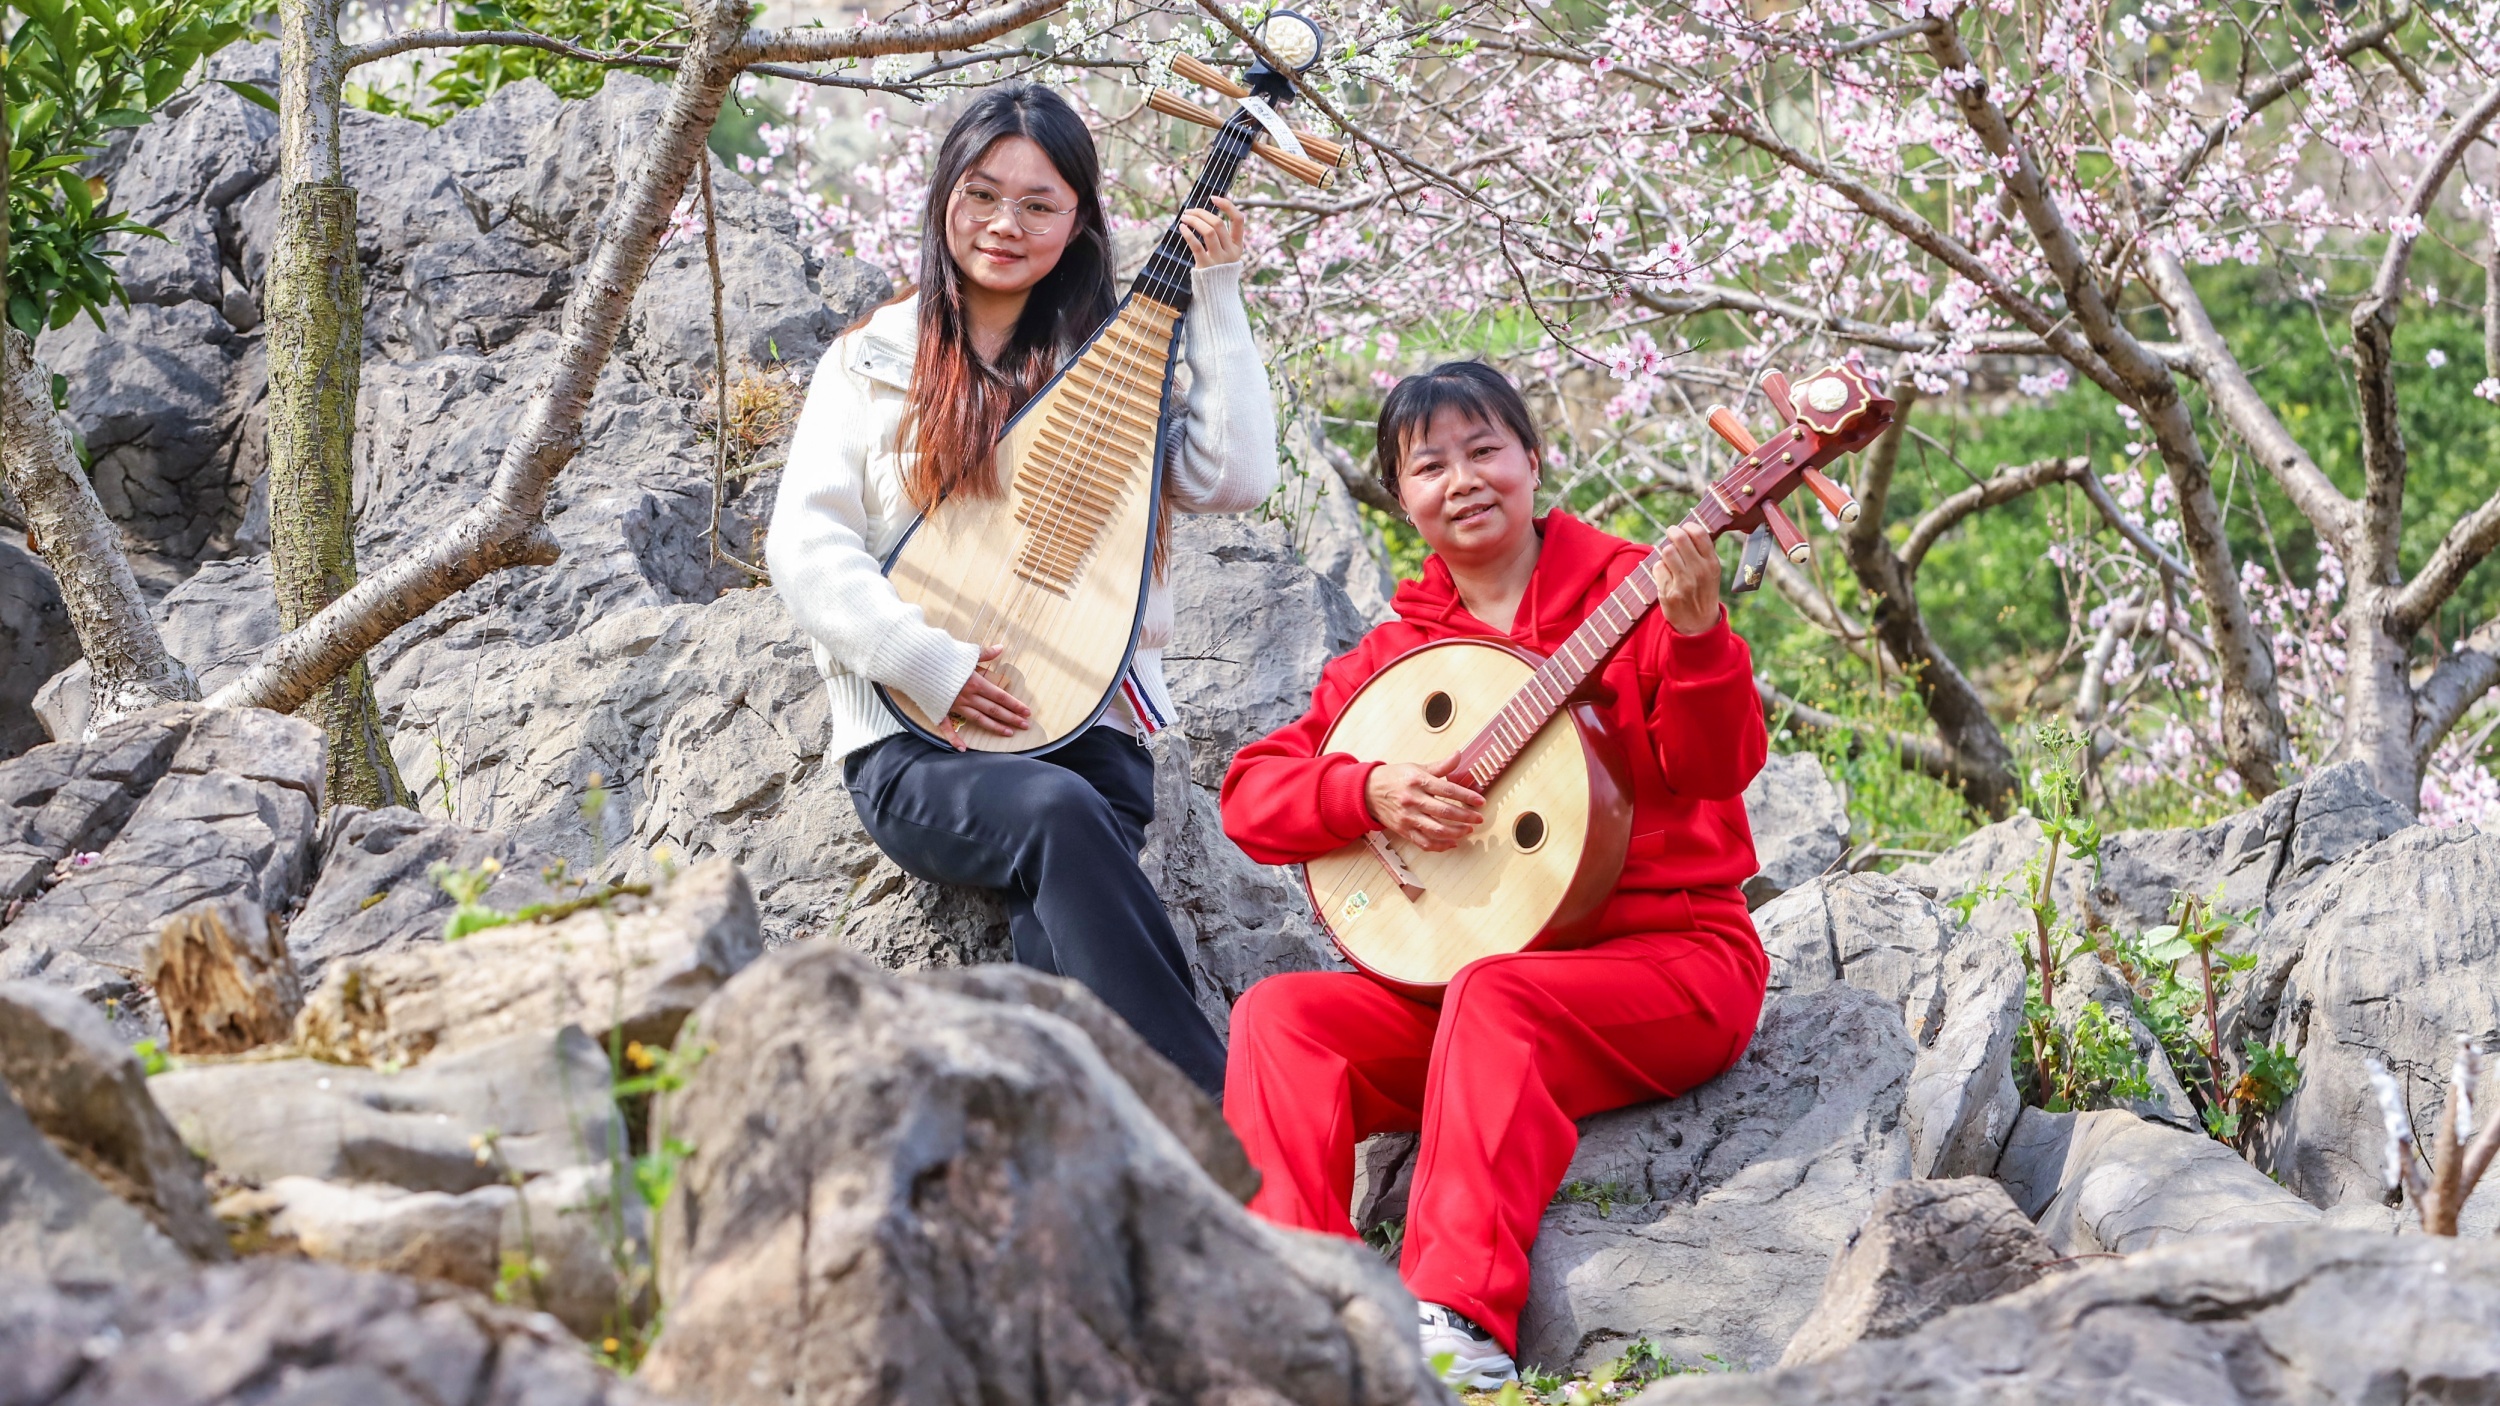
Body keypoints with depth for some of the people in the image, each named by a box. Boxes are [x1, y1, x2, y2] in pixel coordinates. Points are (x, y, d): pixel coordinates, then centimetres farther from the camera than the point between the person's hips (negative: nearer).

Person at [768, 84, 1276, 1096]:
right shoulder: (873, 364, 13)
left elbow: (1233, 480, 1)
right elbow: (804, 544, 1)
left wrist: (1216, 302, 1)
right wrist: (919, 655, -15)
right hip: (918, 744, -2)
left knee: (1057, 934, -30)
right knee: (1058, 812, -35)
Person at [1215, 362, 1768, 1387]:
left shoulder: (1631, 592, 1)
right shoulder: (1392, 654, 12)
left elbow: (1717, 771, -12)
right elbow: (1251, 794, 6)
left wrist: (1697, 638, -29)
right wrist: (1369, 791, -13)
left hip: (1668, 957, -5)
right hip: (1458, 971, 5)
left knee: (1494, 997, -35)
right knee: (1278, 1015, -18)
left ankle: (1461, 1323, -41)